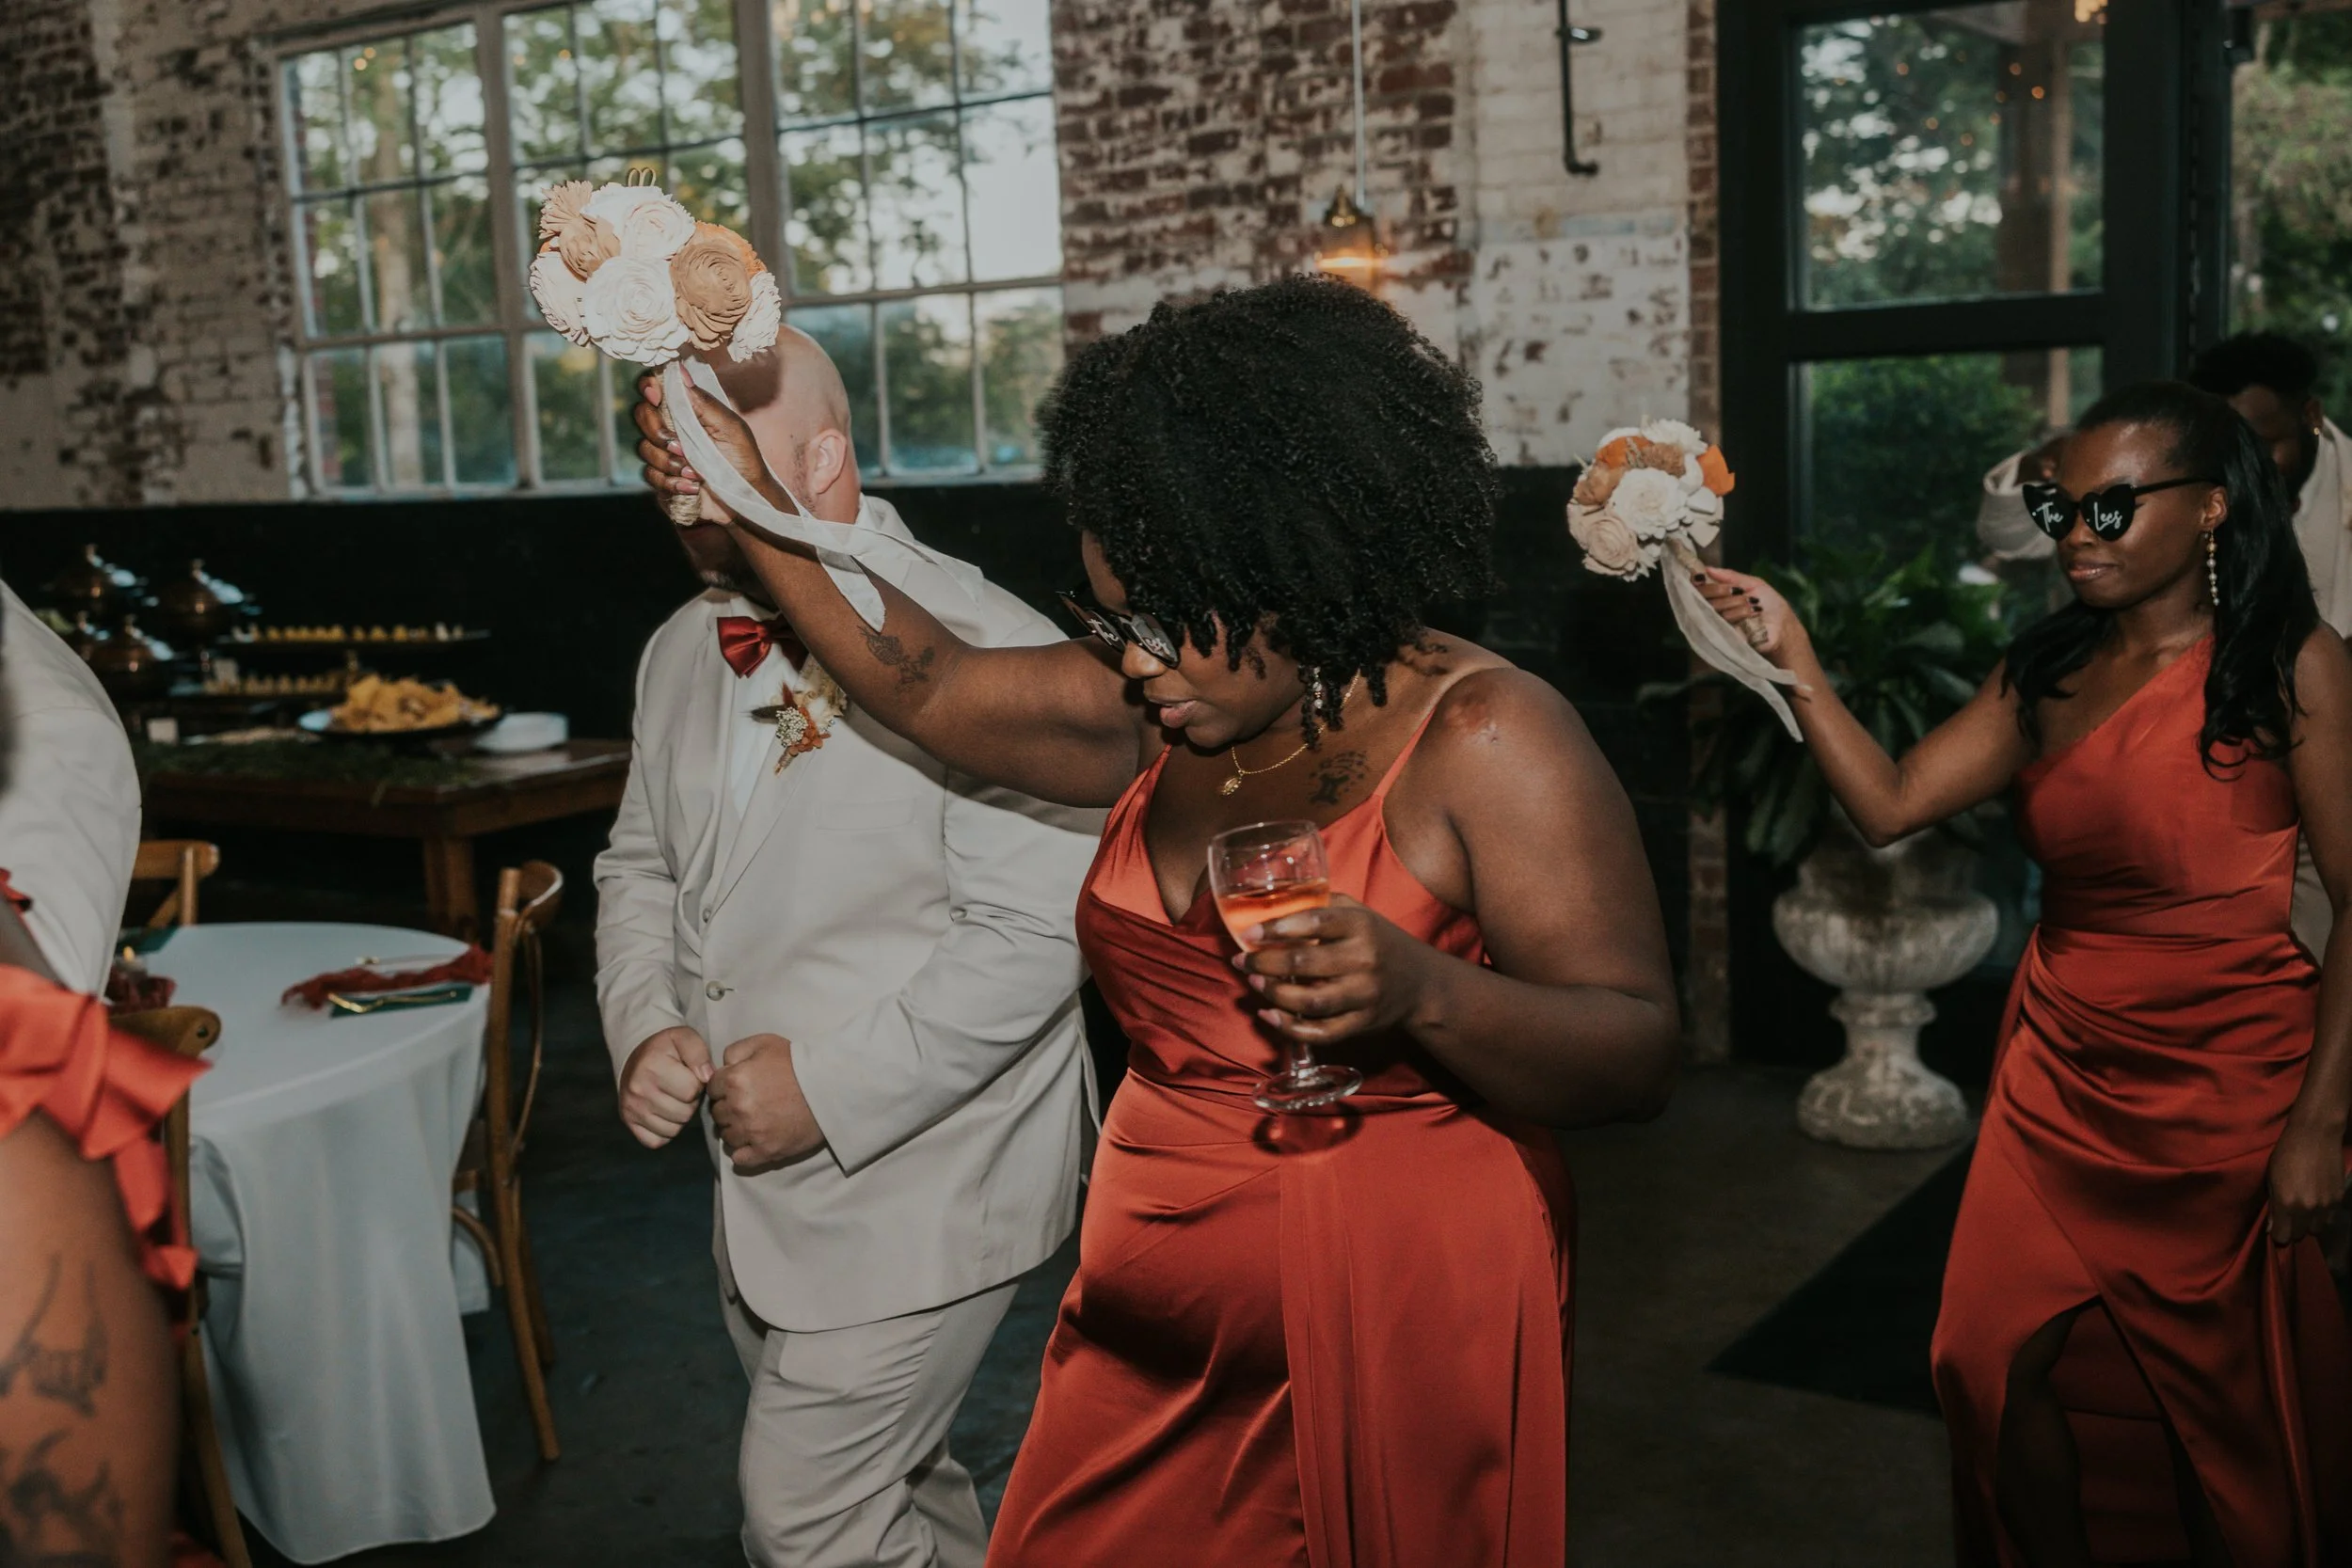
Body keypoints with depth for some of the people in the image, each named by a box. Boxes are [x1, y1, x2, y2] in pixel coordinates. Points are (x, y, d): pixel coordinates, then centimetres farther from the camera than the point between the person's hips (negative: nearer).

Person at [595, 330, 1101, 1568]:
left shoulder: (979, 647, -19)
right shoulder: (681, 650, 6)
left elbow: (1035, 931, -24)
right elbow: (640, 865, 17)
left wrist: (830, 1086, -22)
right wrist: (645, 1027, -2)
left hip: (915, 1180, -7)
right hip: (761, 1187, 8)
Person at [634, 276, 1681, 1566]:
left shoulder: (1484, 737, -14)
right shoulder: (1165, 715, 5)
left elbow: (1636, 1059, -16)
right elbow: (930, 687, 12)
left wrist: (1421, 990, -33)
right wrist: (751, 504, 11)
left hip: (1393, 1337, -6)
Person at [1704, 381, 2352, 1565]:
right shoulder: (2043, 677, 4)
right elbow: (1888, 805, -4)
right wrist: (1796, 661, -13)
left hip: (2227, 1084, -4)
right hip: (2059, 1076, 4)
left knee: (2225, 1400, 11)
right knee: (2003, 1360, 2)